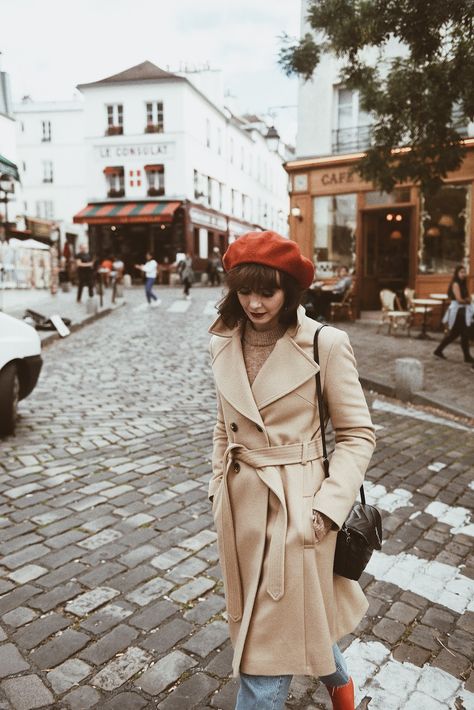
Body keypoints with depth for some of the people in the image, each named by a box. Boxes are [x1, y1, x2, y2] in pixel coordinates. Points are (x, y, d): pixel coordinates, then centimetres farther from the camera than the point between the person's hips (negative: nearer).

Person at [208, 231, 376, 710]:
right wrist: (219, 491, 8)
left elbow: (358, 433, -8)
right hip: (240, 505, 6)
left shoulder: (325, 344, -14)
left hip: (296, 506, -6)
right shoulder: (224, 344, 0)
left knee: (271, 640, 4)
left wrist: (328, 505, -15)